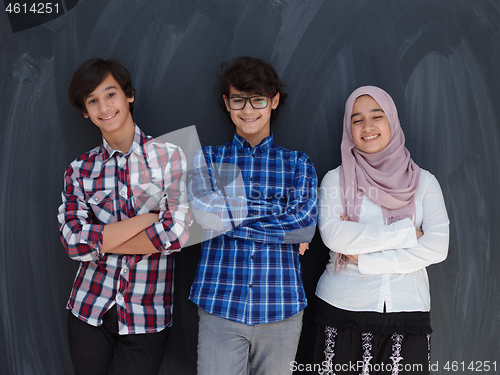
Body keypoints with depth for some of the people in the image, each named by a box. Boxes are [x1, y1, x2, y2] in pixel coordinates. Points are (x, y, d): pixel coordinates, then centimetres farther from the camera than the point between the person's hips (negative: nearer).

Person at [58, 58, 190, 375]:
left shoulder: (168, 156, -4)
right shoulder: (80, 171, 3)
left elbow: (175, 234, -15)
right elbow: (74, 242, -11)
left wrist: (99, 240, -9)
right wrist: (152, 215, -15)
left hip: (147, 318, -2)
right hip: (89, 310, 2)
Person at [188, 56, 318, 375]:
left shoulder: (298, 163, 7)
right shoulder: (208, 158, 8)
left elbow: (306, 225, -8)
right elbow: (204, 211, -10)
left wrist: (228, 221, -9)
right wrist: (277, 209, -9)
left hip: (281, 309, 1)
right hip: (219, 305, 0)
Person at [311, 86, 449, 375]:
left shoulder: (424, 181, 6)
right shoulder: (336, 179, 3)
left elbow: (437, 248, -5)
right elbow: (332, 234, -13)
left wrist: (365, 259, -10)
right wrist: (405, 233, -12)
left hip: (407, 310, 1)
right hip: (343, 308, -1)